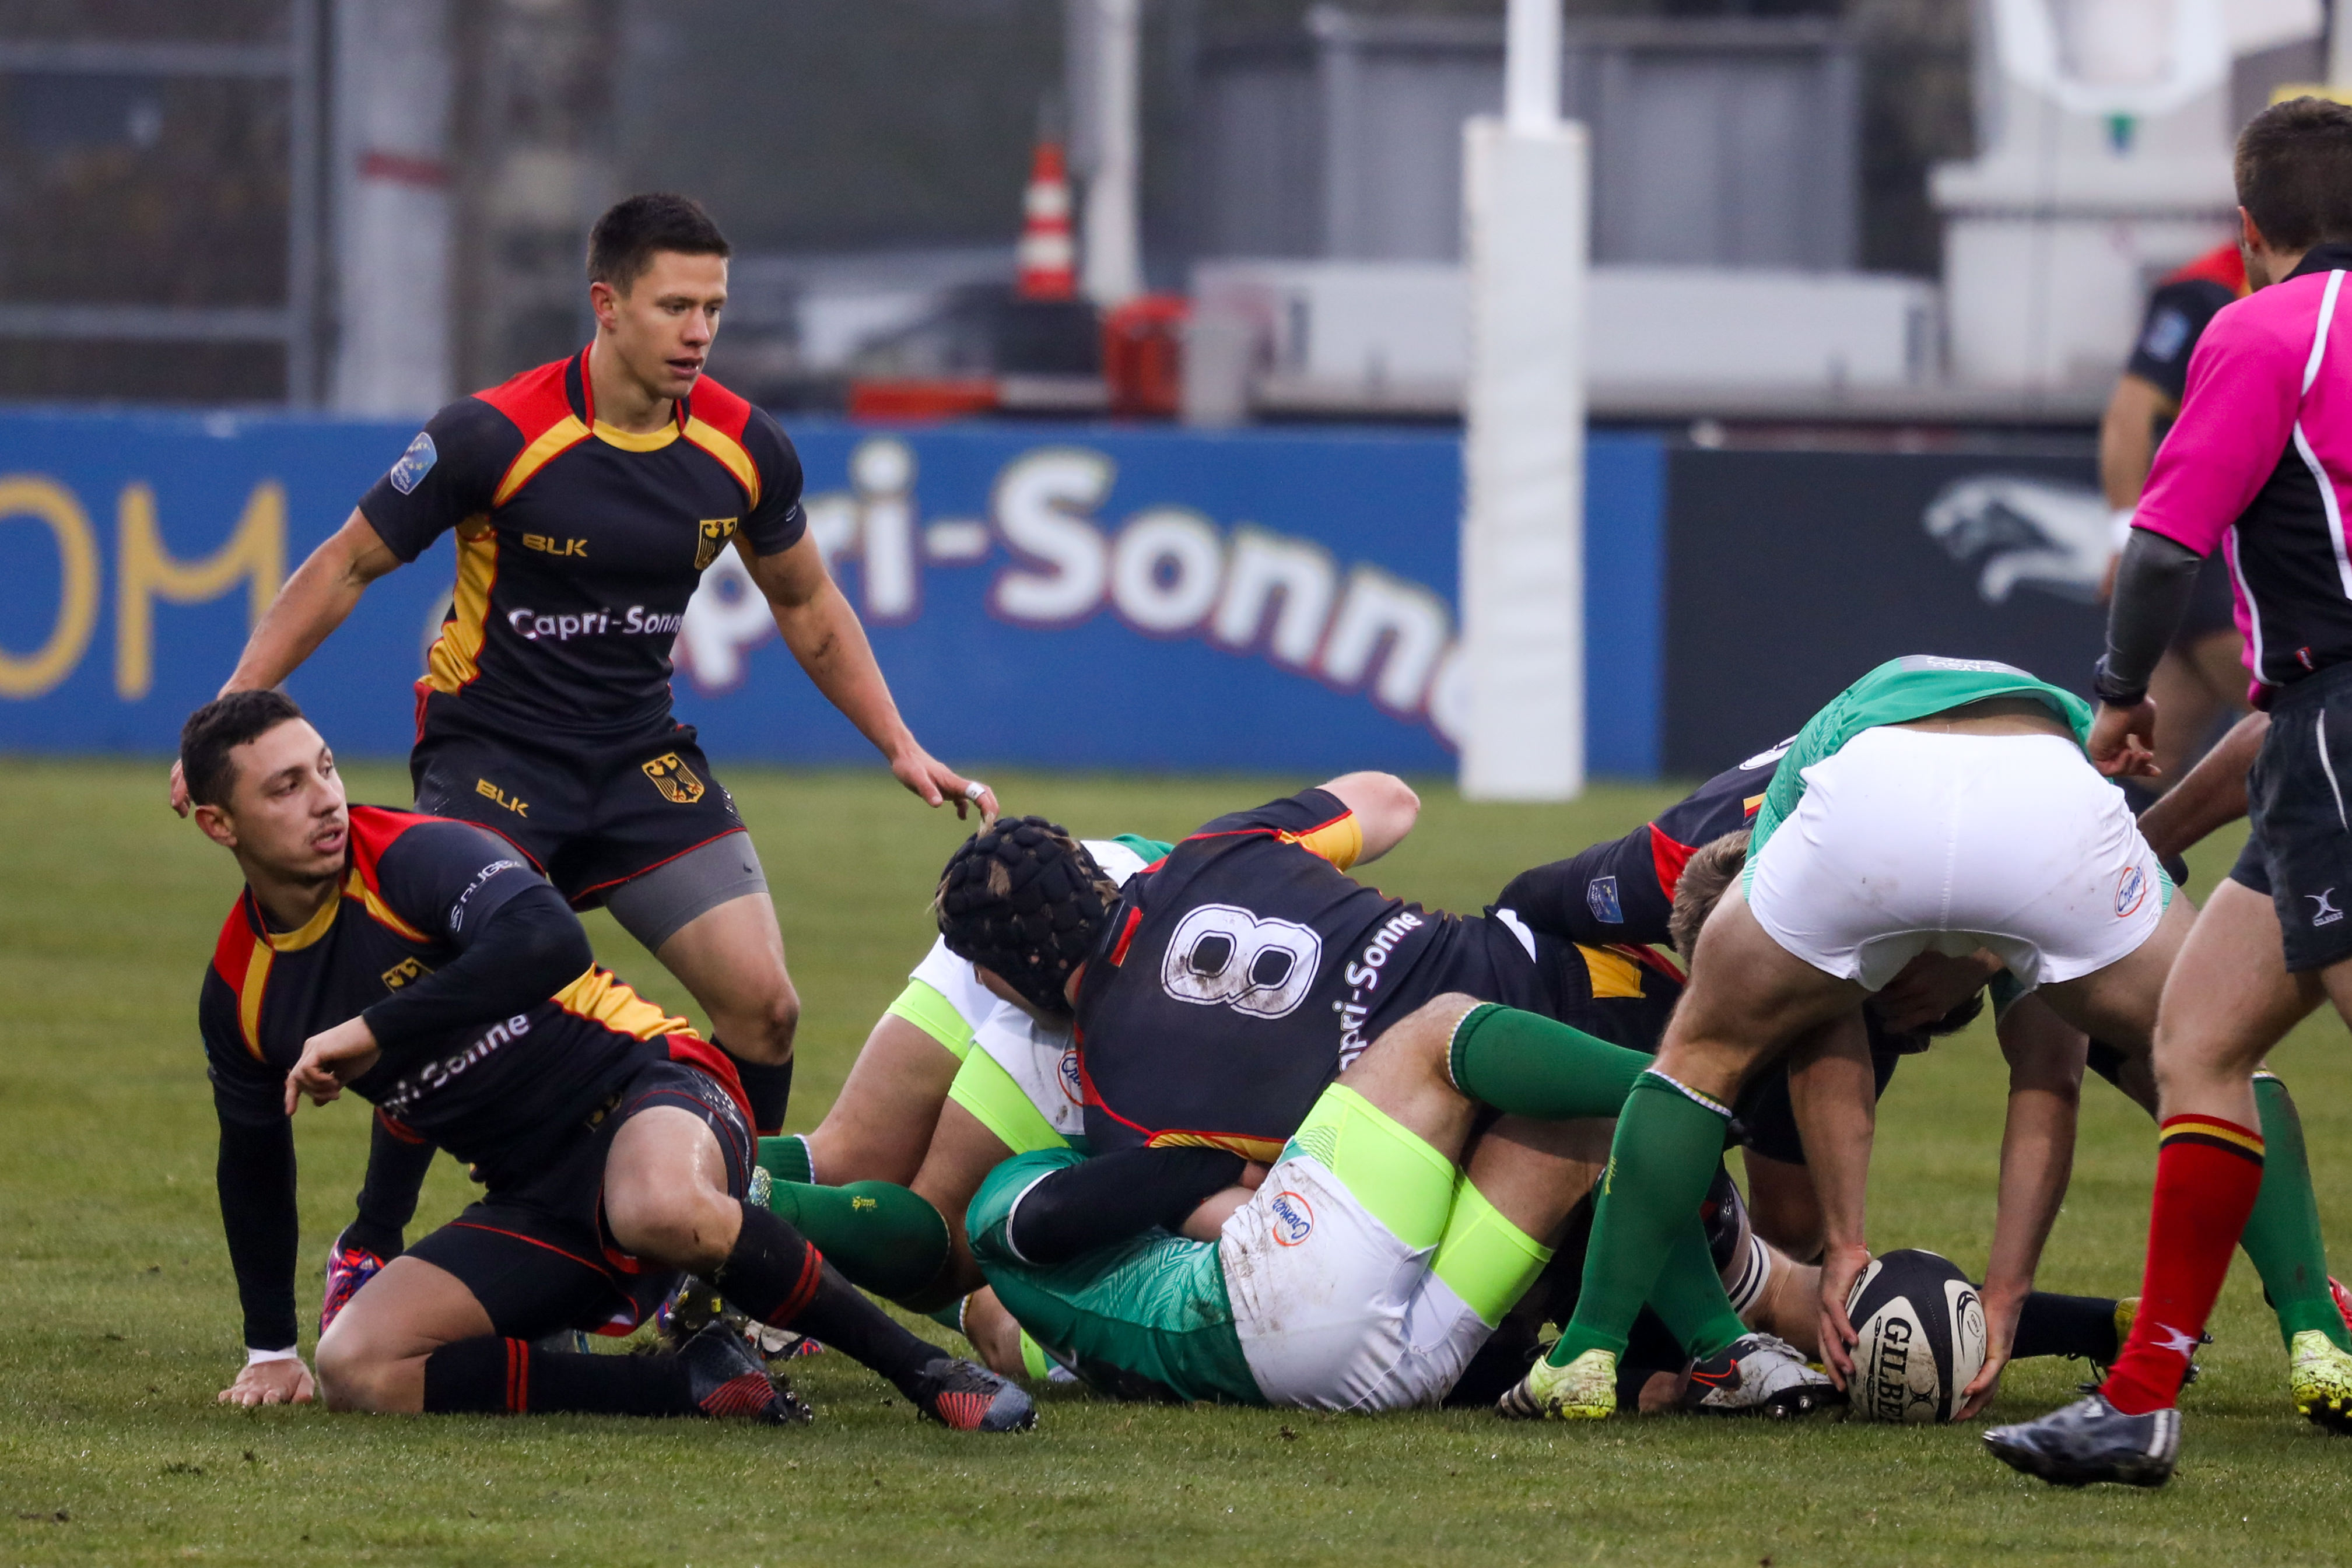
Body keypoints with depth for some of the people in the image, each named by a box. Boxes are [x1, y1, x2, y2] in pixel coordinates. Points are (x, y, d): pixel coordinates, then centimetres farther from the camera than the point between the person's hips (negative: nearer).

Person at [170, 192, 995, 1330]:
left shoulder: (742, 449, -5)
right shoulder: (496, 436, -19)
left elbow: (804, 604, 13)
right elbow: (345, 567, -8)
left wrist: (901, 747, 9)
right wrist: (230, 720, -13)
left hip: (641, 750, 5)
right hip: (490, 743, -5)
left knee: (762, 1006, -8)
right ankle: (366, 1259, -5)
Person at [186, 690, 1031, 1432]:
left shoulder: (412, 854, -13)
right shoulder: (239, 993, 5)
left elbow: (549, 940, -34)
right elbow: (254, 1162, 23)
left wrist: (372, 1032, -31)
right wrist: (270, 1350, 25)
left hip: (643, 1095, -7)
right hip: (535, 1205, 7)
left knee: (661, 1209, -44)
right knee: (354, 1369, -19)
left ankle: (919, 1366, -25)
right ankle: (697, 1383, -16)